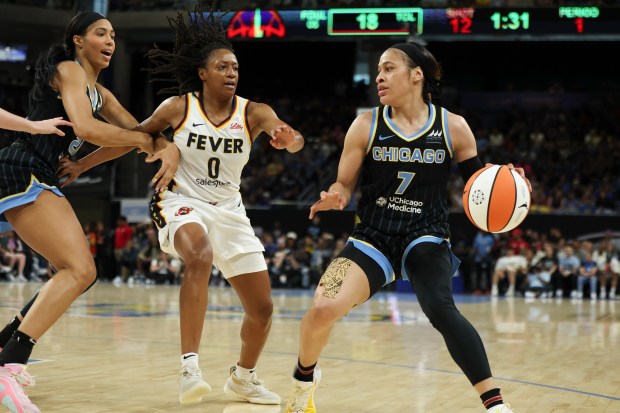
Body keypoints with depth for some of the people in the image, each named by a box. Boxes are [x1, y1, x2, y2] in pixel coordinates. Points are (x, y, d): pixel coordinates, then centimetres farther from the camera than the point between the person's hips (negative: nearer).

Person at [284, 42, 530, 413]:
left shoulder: (453, 128, -2)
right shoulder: (366, 126, -1)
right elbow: (344, 185, 1)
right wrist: (334, 197, -22)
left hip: (426, 239, -1)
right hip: (373, 238, 2)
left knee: (440, 308, -32)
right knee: (322, 309, -19)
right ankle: (305, 378, 15)